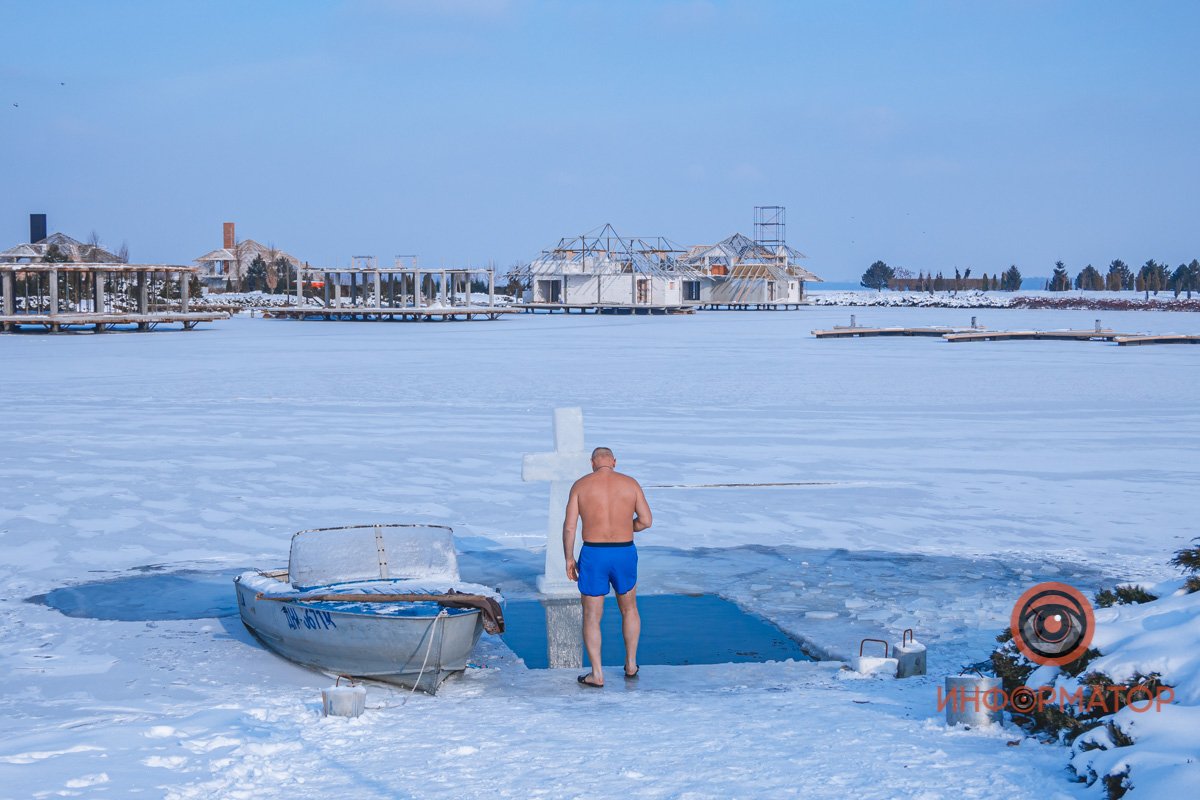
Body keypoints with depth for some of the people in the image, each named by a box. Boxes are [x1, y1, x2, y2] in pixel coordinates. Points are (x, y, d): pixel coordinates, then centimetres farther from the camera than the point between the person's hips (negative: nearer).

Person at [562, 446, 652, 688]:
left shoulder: (581, 485, -1)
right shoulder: (631, 484, 2)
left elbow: (569, 526, -5)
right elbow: (646, 520, 0)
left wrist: (569, 558, 3)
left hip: (593, 555, -2)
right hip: (625, 553, 2)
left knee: (591, 617, 9)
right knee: (629, 609, 23)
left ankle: (597, 674, 6)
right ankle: (631, 665, 28)